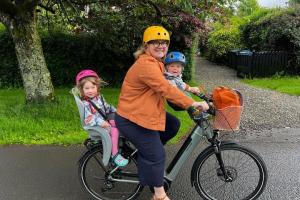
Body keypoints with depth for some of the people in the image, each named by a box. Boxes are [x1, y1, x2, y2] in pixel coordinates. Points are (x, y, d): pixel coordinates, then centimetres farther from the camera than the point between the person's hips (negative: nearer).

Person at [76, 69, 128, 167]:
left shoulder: (99, 97, 8)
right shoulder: (86, 104, -17)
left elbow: (107, 107, 19)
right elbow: (89, 119, -27)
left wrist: (115, 112, 5)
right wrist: (101, 122, -38)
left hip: (105, 121, 8)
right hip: (97, 127, -8)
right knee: (114, 130, -28)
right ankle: (115, 154, -23)